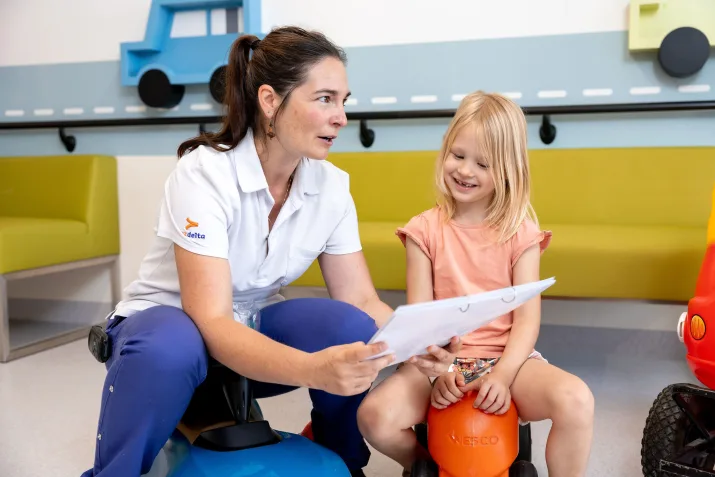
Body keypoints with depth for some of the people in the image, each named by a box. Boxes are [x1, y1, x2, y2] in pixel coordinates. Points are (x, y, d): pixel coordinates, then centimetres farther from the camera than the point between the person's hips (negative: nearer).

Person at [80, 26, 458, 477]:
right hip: (168, 321, -4)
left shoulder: (331, 186, -10)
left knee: (351, 328, -23)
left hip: (253, 328, 5)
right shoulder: (205, 173, -26)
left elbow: (362, 303, -10)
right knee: (170, 350, -39)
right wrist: (314, 369, -50)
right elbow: (210, 322, -34)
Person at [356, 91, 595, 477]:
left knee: (576, 401, -29)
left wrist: (503, 375, -20)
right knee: (374, 416, -24)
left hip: (506, 357, 0)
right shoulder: (425, 230, 0)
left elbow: (527, 318, -5)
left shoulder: (520, 232, -1)